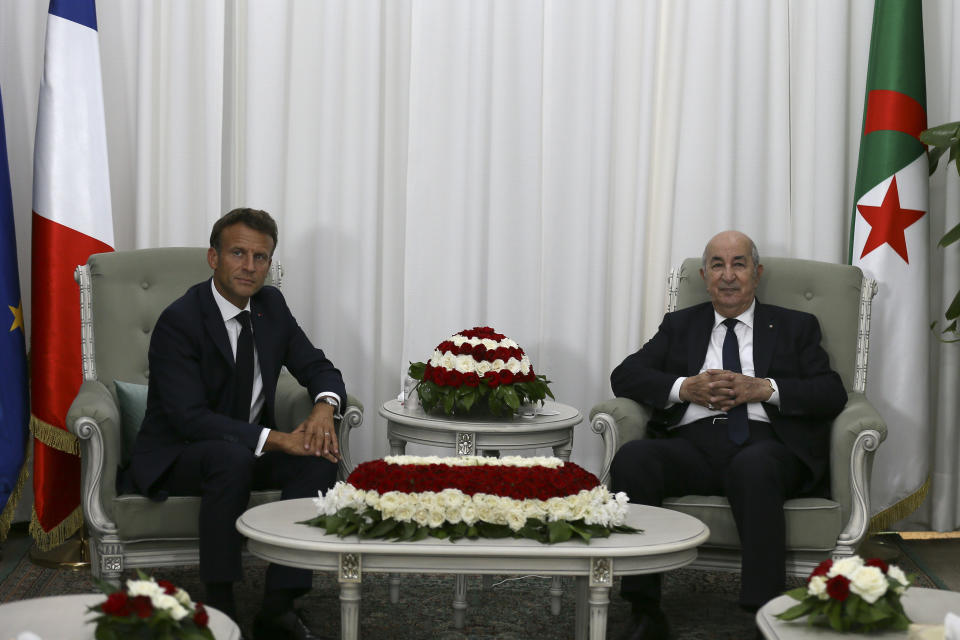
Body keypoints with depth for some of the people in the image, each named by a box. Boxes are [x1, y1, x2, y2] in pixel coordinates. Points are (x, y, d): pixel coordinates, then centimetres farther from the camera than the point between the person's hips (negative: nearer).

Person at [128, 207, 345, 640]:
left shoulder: (271, 305, 1)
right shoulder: (179, 321, -20)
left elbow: (317, 368, 6)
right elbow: (190, 418, -29)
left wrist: (324, 406, -20)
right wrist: (277, 439, -35)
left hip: (249, 450, 6)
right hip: (175, 457, -6)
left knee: (319, 456, -21)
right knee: (232, 456, -38)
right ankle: (218, 605, -27)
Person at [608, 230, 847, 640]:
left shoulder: (795, 327, 21)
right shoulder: (680, 325, 26)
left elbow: (832, 394, 6)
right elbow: (625, 376, 13)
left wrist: (763, 388, -8)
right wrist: (684, 388, -5)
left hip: (765, 444, -2)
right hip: (693, 444, 2)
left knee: (753, 468, -39)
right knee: (631, 459, -30)